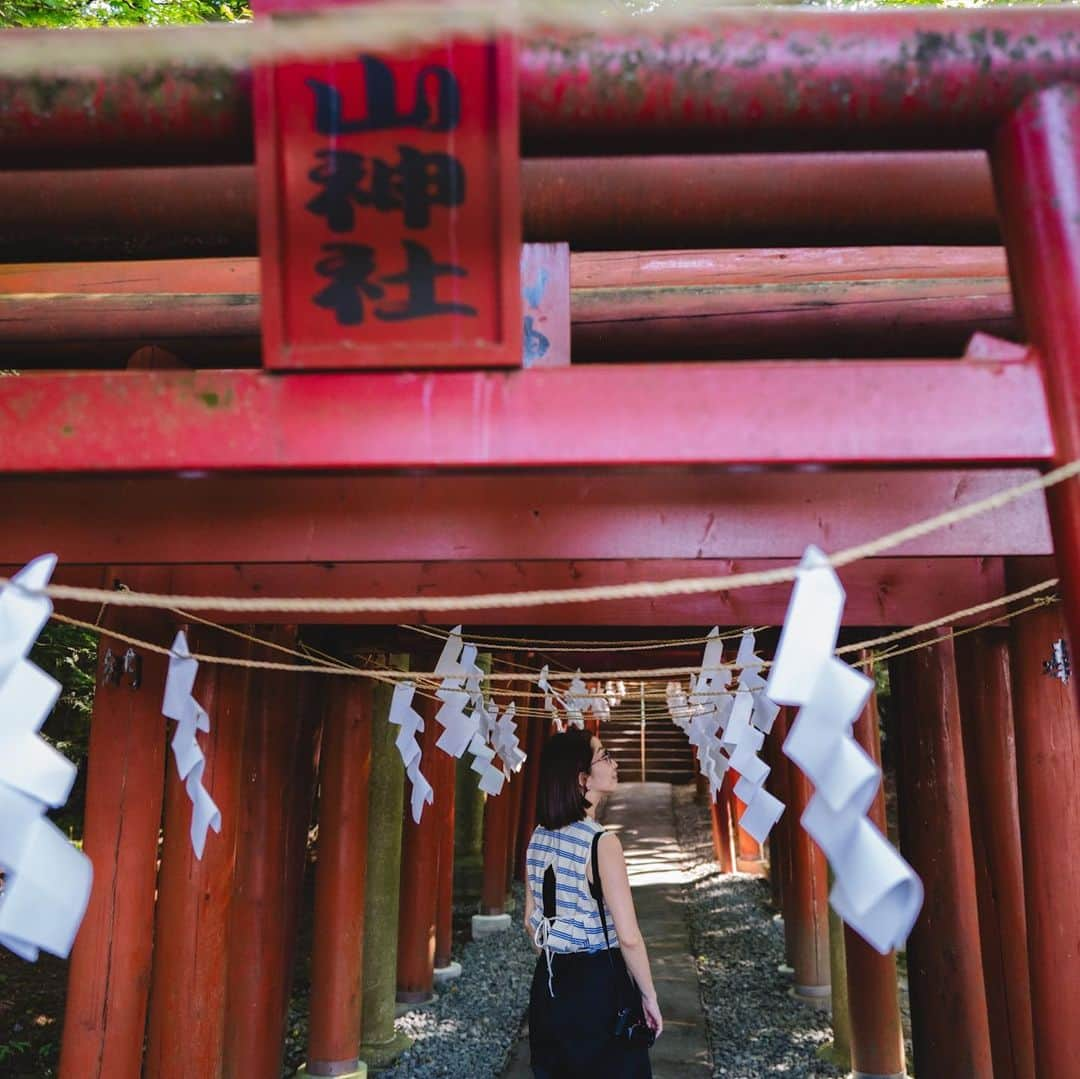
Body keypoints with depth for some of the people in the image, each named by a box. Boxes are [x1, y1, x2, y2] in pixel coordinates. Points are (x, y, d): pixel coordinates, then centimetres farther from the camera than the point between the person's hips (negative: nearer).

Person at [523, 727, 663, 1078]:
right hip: (598, 984, -7)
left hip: (549, 984, 7)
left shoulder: (538, 839, 2)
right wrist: (649, 997, -7)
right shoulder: (601, 842, -19)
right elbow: (628, 937, -19)